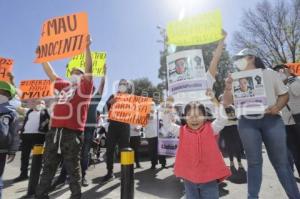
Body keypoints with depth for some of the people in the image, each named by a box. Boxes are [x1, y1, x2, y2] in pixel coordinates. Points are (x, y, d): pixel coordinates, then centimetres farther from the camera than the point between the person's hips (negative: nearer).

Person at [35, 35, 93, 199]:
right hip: (55, 131, 6)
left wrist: (87, 47, -15)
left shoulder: (84, 87, 6)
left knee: (73, 169, 4)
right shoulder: (64, 86, 21)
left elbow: (89, 69, -8)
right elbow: (51, 74, 33)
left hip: (72, 133, -6)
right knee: (48, 167, 16)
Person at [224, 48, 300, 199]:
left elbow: (284, 94, 10)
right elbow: (227, 101, 7)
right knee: (254, 162, 6)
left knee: (280, 160, 5)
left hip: (271, 119, 0)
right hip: (247, 122, 1)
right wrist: (227, 87, -12)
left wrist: (277, 107, -10)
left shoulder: (269, 74, 11)